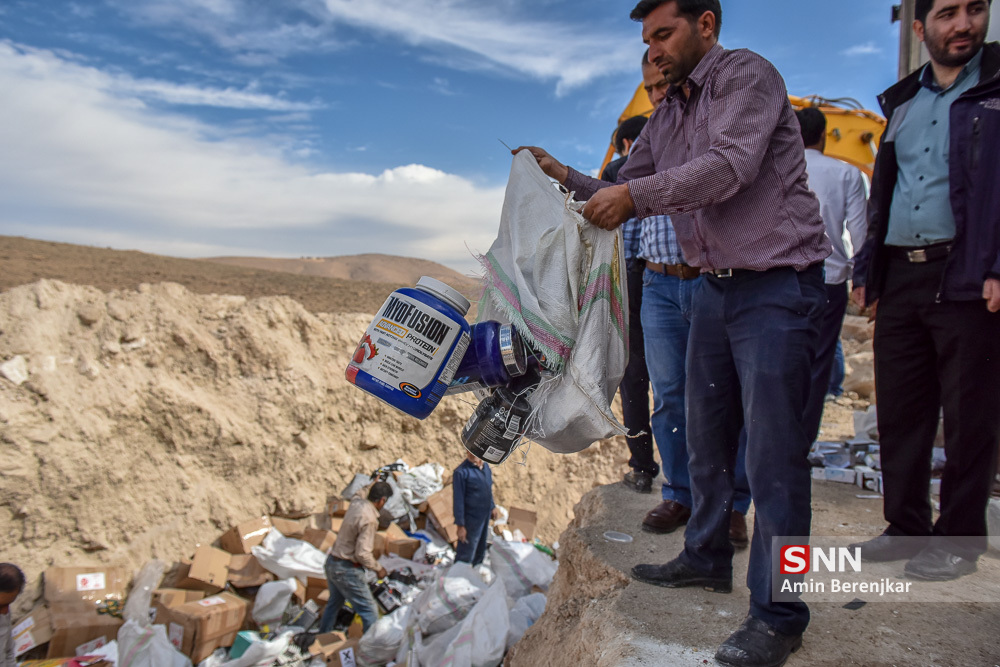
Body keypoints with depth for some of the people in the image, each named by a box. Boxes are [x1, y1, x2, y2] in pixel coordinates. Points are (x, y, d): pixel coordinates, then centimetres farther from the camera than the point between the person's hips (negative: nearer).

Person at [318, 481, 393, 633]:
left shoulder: (357, 502, -2)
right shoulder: (369, 519, -26)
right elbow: (362, 554, -26)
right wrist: (378, 568, -11)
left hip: (331, 562, 9)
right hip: (346, 570, -9)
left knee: (334, 603, 29)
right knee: (369, 612, 1)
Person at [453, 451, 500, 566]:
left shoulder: (485, 466, 0)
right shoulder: (461, 472, -23)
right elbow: (458, 500, -21)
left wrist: (492, 506, 19)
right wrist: (460, 525, -20)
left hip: (485, 516, 8)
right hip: (471, 518, -8)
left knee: (480, 552, 25)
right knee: (465, 556, 3)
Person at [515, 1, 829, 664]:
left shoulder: (748, 74, -7)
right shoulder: (665, 118, 16)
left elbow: (731, 166, -22)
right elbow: (626, 196, 16)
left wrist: (634, 193, -23)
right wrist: (568, 177, 2)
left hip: (777, 286, -8)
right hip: (714, 287, 8)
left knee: (773, 454, -6)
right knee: (707, 435, 15)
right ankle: (706, 557, 33)